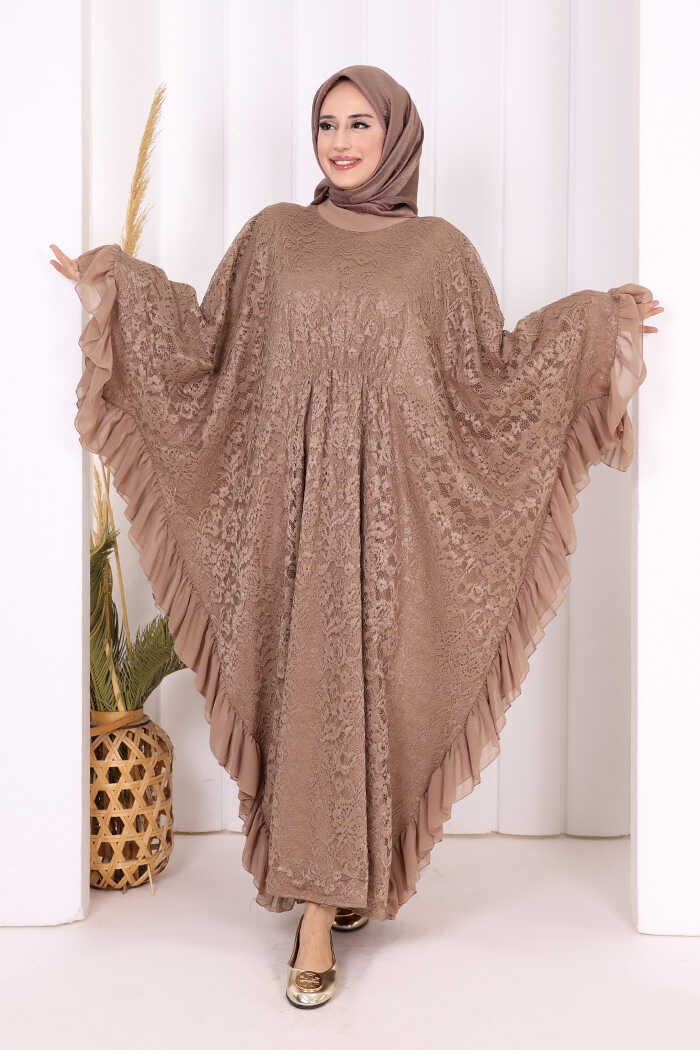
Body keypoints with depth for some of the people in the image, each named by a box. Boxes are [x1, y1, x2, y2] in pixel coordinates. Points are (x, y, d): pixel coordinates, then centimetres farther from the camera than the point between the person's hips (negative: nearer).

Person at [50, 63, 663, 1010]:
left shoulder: (439, 249, 8)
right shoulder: (273, 234, 11)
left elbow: (488, 372, 7)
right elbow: (206, 344, 13)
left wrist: (597, 322, 2)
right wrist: (124, 287, 5)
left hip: (388, 506, -1)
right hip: (290, 501, 1)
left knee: (368, 686, -1)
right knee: (301, 688, 2)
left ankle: (346, 881, 13)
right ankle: (319, 908, 15)